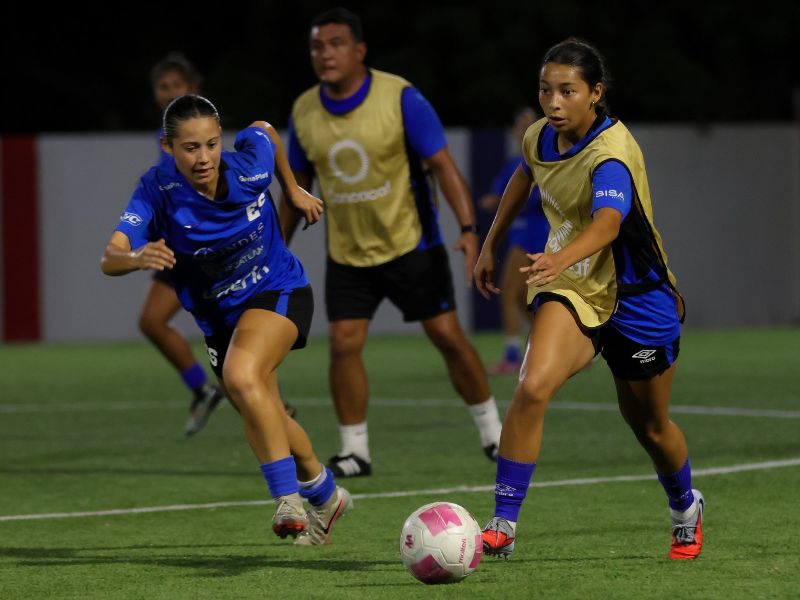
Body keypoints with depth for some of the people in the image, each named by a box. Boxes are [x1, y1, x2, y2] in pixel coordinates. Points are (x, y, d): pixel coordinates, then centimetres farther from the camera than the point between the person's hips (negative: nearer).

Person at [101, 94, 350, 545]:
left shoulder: (249, 165, -21)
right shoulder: (158, 191, -24)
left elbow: (265, 131, 5)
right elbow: (110, 258, -36)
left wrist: (294, 190, 13)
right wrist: (138, 257, -58)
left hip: (278, 292, -3)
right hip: (220, 317, 3)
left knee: (242, 375, -32)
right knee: (266, 422, 15)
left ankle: (288, 497, -28)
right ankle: (325, 496, 43)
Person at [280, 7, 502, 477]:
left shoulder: (400, 98, -15)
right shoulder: (304, 113, -2)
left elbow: (443, 165, -14)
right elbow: (298, 186, 11)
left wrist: (469, 228, -25)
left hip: (411, 245, -3)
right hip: (347, 256, 3)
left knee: (448, 336, -2)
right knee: (344, 345, -8)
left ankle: (493, 433, 14)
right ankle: (355, 451, 3)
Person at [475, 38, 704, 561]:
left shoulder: (612, 153, -26)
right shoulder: (540, 137, -5)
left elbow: (608, 222, -46)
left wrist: (561, 258, -64)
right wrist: (491, 245, 23)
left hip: (636, 297, -4)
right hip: (571, 292, 4)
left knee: (651, 427, 14)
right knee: (532, 387, -25)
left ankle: (686, 510, 47)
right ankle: (503, 527, -22)